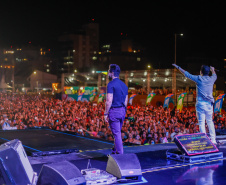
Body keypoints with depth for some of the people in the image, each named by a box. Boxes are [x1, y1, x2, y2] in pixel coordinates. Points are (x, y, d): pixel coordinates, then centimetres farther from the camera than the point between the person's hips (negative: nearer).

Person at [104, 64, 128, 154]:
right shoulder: (124, 85, 13)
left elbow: (109, 101, -18)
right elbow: (125, 101, 14)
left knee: (117, 134, -4)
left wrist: (106, 113, -12)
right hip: (122, 111, 8)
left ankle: (120, 155, -3)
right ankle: (114, 152, 25)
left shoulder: (111, 84, -12)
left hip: (114, 111, -8)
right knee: (117, 133, 17)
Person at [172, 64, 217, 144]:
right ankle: (213, 139, 14)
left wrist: (178, 67, 15)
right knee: (210, 121, 14)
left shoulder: (199, 78, -5)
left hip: (201, 104, -4)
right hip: (209, 104, 5)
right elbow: (215, 75, 33)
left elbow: (186, 74, 3)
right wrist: (213, 70, 54)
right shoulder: (211, 79, 7)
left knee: (201, 122, -4)